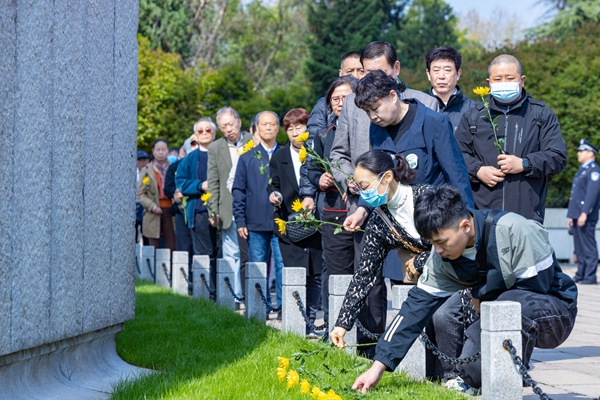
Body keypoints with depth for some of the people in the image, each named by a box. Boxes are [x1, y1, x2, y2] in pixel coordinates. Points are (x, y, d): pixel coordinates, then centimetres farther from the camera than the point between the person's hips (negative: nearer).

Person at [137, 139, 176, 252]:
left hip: (170, 211, 0)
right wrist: (151, 206, -10)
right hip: (153, 214, 0)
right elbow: (140, 194, 5)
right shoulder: (146, 170, 8)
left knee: (171, 247, -5)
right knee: (154, 249, 1)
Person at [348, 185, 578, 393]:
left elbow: (536, 285, -22)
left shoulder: (514, 230, -28)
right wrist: (378, 366, -14)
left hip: (554, 310, -6)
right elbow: (417, 306, -9)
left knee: (513, 301, -36)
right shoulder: (442, 257, -8)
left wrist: (482, 297, -11)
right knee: (472, 376, -12)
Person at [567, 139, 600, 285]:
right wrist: (571, 215, 21)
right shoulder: (582, 170, 22)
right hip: (577, 216, 10)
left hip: (586, 217, -10)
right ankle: (580, 274, 15)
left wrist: (584, 213, -24)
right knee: (579, 248, 11)